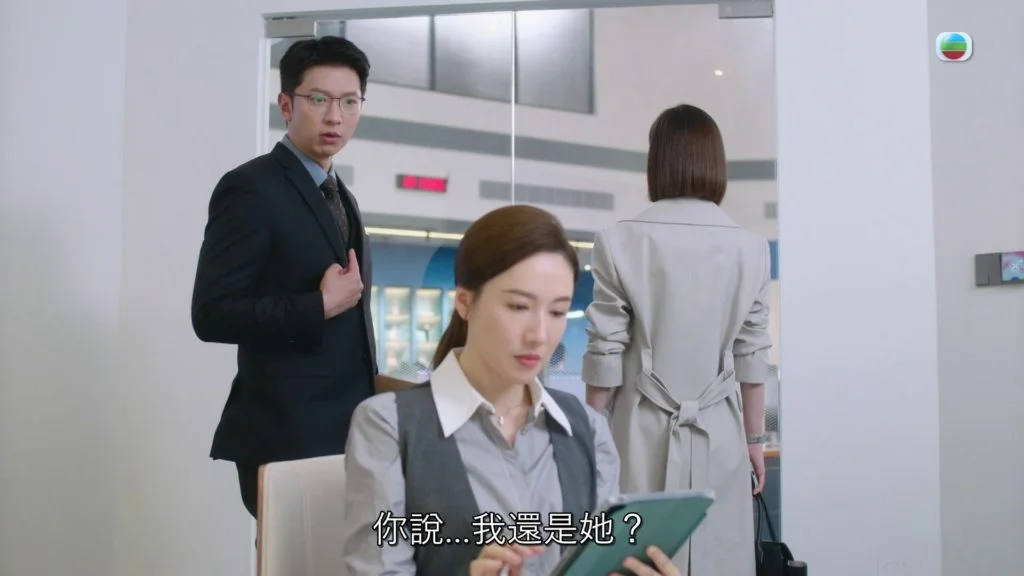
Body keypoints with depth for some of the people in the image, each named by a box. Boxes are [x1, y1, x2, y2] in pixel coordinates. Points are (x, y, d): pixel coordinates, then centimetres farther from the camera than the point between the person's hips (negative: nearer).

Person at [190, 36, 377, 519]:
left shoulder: (340, 197, 15)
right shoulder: (250, 188, -11)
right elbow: (212, 314, -17)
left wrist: (369, 398, 15)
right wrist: (323, 307, -19)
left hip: (346, 428, 8)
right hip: (287, 435, -8)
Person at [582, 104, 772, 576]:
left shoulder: (620, 243, -7)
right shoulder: (750, 248, 0)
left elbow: (605, 356, -5)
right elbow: (752, 355, 4)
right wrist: (755, 436, 15)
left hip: (645, 433, -2)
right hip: (720, 434, 2)